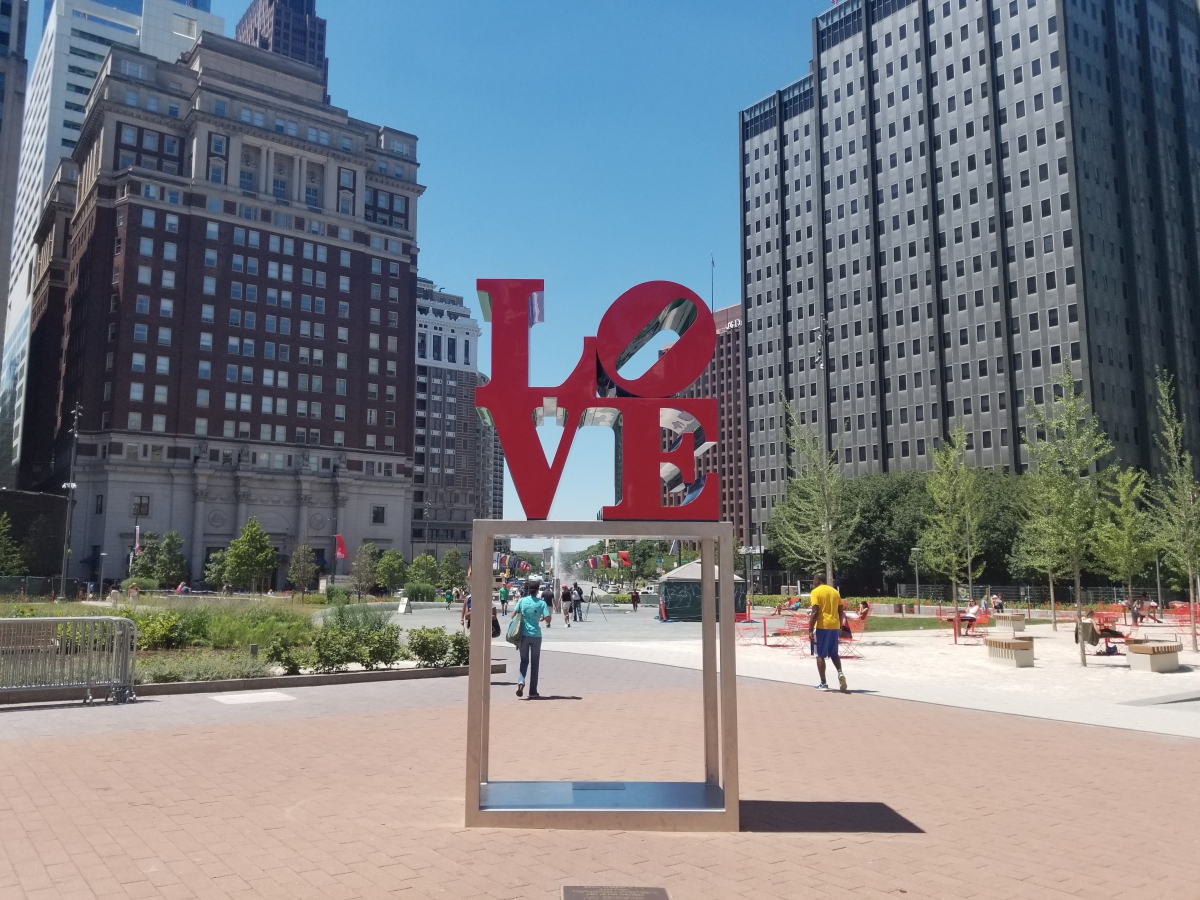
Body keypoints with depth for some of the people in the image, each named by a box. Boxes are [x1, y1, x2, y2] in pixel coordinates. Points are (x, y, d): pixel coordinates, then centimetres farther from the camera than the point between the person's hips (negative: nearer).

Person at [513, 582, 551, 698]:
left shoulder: (522, 601, 0)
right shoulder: (541, 603, -3)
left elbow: (514, 614, -5)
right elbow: (548, 618, -8)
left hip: (523, 635, 1)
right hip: (536, 635, -1)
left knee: (524, 660, 14)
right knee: (534, 663, 10)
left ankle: (521, 681, -14)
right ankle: (533, 692, 11)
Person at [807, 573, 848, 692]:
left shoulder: (816, 592, -7)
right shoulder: (835, 592, 12)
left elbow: (815, 612, -15)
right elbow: (841, 612, 11)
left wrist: (810, 629, -13)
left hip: (821, 626, -5)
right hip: (834, 626, 6)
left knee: (820, 655, 4)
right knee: (834, 654, 18)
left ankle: (823, 684, 3)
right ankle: (840, 672, -7)